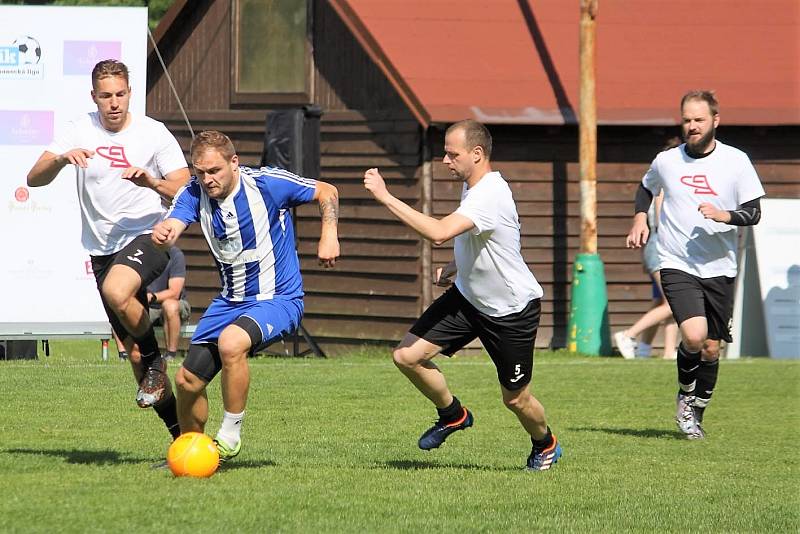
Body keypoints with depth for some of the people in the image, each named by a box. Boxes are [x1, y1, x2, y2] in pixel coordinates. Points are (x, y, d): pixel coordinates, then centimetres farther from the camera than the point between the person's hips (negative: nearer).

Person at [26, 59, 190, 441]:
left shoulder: (153, 133, -5)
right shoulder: (81, 131, 2)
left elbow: (186, 191, -7)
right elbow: (34, 179, -4)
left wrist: (153, 183, -26)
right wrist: (61, 159, -23)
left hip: (147, 236, -4)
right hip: (102, 248, 4)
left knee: (116, 291, -37)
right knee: (133, 352, 4)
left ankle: (156, 358, -10)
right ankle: (181, 435, 15)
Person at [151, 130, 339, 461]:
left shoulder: (266, 184, -16)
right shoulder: (194, 193, -6)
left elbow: (327, 193, -4)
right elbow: (170, 228, -23)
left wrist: (329, 235, -19)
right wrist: (162, 234, -47)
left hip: (278, 300, -6)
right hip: (229, 302, 6)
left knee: (230, 343, -35)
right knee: (187, 381, 4)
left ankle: (230, 437, -18)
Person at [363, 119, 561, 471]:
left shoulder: (489, 197, -30)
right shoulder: (473, 186, 1)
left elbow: (438, 233, -44)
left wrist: (385, 197, -40)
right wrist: (456, 265, 2)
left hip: (513, 310, -8)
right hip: (467, 297, 8)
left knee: (515, 398, 6)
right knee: (406, 356, -7)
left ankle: (546, 445, 38)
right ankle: (453, 415, 18)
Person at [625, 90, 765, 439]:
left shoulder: (735, 161, -2)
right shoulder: (666, 161, 2)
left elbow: (754, 213, -2)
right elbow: (646, 189, 24)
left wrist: (724, 215, -21)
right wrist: (640, 219, 6)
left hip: (719, 268, 1)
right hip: (677, 266, -1)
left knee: (711, 349, 6)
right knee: (693, 336, -22)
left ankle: (695, 414, 27)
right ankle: (685, 395, 5)